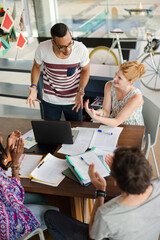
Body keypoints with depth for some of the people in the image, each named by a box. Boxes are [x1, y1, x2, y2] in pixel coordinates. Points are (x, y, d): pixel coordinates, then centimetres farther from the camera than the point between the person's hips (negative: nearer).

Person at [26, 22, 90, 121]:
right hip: (50, 100, 0)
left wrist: (80, 91, -20)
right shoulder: (42, 49, -24)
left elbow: (85, 70, -5)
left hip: (73, 99, 0)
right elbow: (36, 67, -2)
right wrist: (33, 87, -17)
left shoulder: (81, 49, -25)